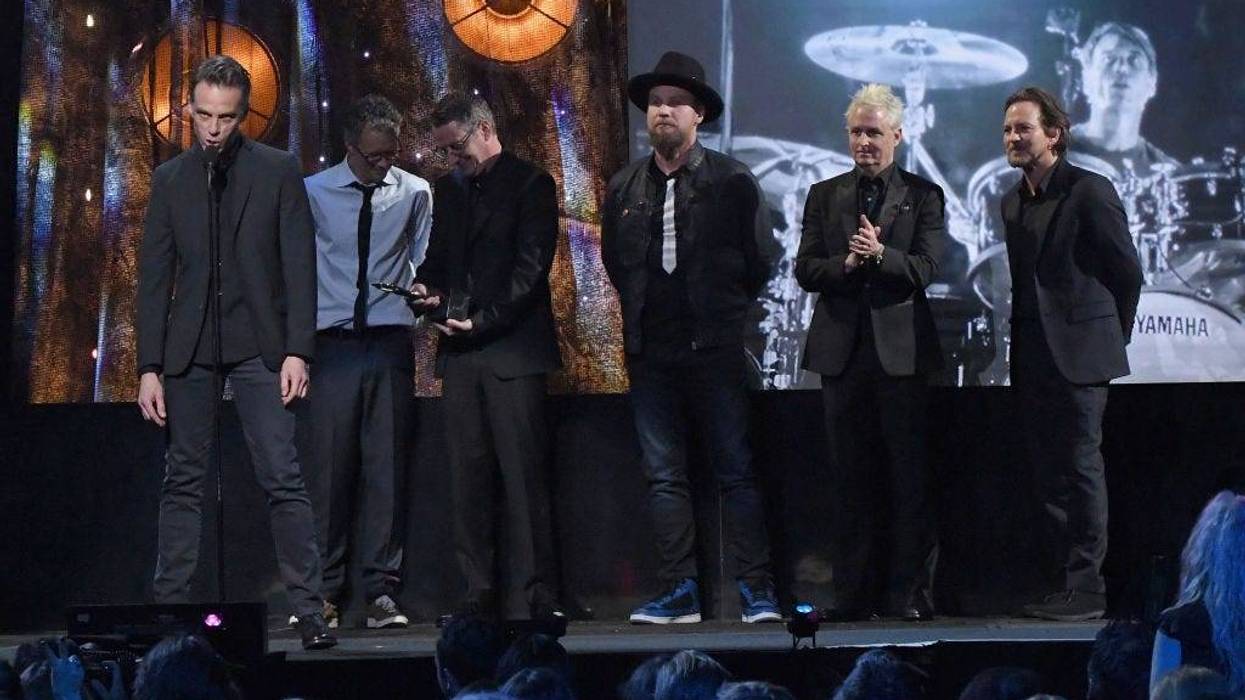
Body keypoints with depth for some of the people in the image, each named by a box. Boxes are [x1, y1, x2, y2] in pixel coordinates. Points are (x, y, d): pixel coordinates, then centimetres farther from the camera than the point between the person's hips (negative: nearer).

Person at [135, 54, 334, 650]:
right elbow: (154, 278, 8)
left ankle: (309, 611, -6)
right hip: (189, 349, 3)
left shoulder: (278, 171, 2)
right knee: (182, 482, 5)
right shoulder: (170, 180, 9)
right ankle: (170, 607, 10)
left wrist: (297, 351, -9)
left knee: (283, 480, -8)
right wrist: (149, 367, 2)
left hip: (259, 345, -2)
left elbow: (299, 265, -1)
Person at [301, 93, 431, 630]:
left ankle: (382, 591, 3)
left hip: (390, 341, 1)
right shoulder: (312, 193, 3)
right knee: (328, 465, -4)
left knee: (387, 465, 0)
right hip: (334, 340, -1)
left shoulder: (415, 193, 7)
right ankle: (325, 590, 2)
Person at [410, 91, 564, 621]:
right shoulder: (449, 189, 19)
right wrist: (428, 288, 2)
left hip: (511, 348, -6)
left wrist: (483, 320, -15)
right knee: (469, 477, 3)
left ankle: (536, 593, -6)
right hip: (461, 354, 6)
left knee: (524, 475, -7)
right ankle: (479, 592, 5)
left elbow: (530, 267, -8)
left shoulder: (530, 184, -1)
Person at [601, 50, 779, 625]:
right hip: (650, 354, 4)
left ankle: (756, 592, -1)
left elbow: (758, 260, 4)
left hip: (715, 349, -4)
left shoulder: (731, 181, -1)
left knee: (736, 471, -3)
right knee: (664, 476, 4)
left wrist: (723, 314, 6)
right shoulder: (623, 188, 10)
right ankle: (679, 593, 7)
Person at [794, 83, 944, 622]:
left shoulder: (922, 195, 6)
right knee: (849, 476, 5)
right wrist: (847, 264, -13)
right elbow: (805, 269, 5)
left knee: (909, 476, -2)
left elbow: (925, 269, -5)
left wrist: (880, 255, -21)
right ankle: (852, 592, 9)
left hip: (901, 349, -2)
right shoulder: (825, 195, 13)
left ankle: (908, 592, 2)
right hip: (842, 349, 2)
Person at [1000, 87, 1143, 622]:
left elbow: (1127, 271, -3)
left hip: (1078, 356, -8)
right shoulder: (1012, 202, 14)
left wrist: (1111, 337, 3)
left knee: (1080, 467, -7)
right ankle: (1068, 581, 16)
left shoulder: (1089, 192, -8)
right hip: (1034, 358, 8)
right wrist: (1019, 347, 12)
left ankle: (1088, 590, -3)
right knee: (1048, 471, 9)